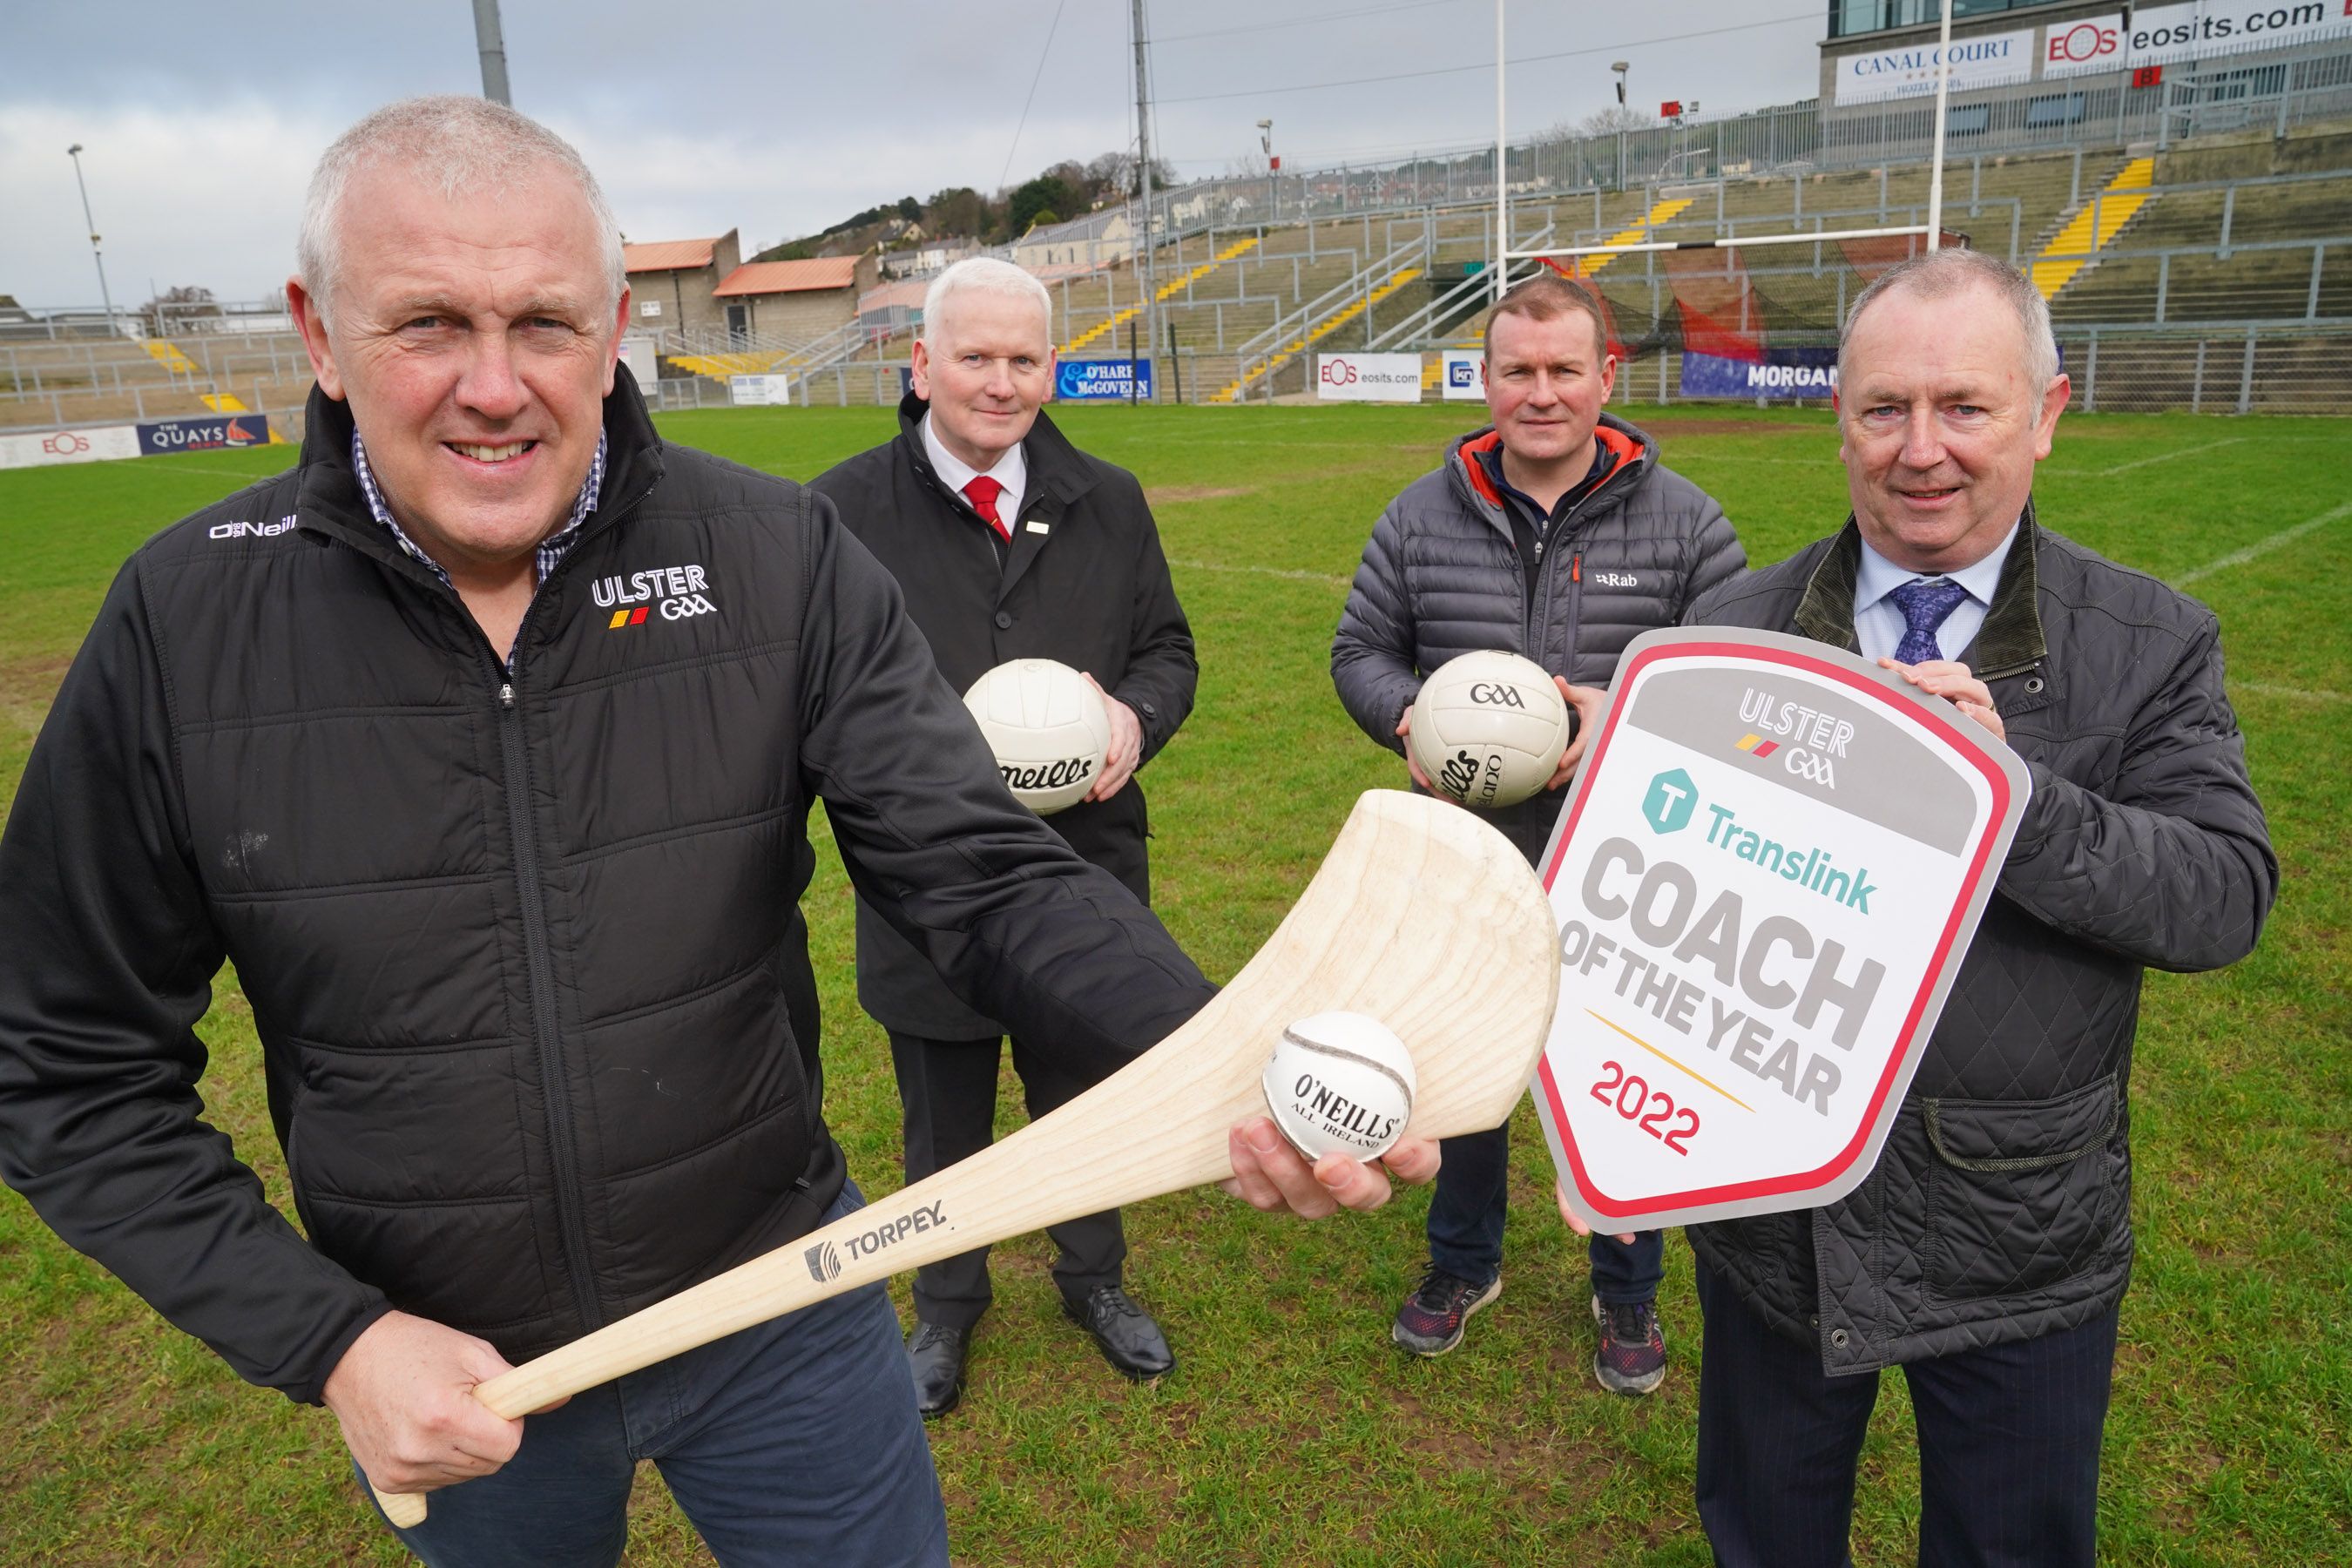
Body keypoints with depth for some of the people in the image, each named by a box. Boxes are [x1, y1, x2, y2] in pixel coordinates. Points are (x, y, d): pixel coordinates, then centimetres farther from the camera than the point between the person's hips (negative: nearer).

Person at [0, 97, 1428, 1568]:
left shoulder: (779, 557, -14)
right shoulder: (185, 619, -12)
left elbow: (984, 870, -17)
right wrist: (322, 1338, -12)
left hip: (781, 1309, -1)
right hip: (445, 1375, 2)